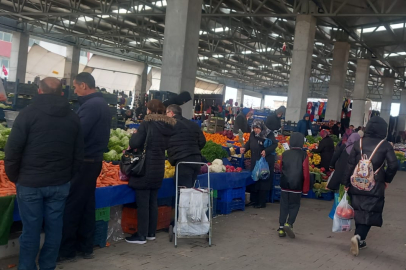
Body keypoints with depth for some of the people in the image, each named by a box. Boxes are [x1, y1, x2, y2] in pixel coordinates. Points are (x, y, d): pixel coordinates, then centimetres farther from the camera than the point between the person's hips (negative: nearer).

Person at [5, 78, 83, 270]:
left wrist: (14, 177, 5)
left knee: (30, 229, 6)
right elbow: (78, 154, 6)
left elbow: (13, 150, -8)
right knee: (54, 227, 11)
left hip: (30, 183, -3)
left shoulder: (29, 113, -7)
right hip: (60, 183, 3)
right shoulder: (73, 117, 5)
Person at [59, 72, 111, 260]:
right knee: (86, 204, 14)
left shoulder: (90, 105, -17)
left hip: (84, 160, -10)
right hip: (94, 159, 10)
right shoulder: (101, 103, 14)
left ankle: (66, 250, 9)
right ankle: (85, 247, 22)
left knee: (72, 205, 0)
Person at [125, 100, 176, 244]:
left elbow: (134, 143, -14)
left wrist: (134, 136, 5)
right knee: (153, 202, 15)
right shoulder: (169, 125, 5)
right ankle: (151, 233, 23)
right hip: (159, 168, 7)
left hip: (145, 167, -6)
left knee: (142, 203, 1)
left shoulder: (147, 123, -12)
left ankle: (141, 235, 7)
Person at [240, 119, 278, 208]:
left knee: (264, 181, -2)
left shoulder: (269, 134, -11)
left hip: (266, 161, -6)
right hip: (255, 161, 6)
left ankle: (262, 202, 5)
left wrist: (266, 151, -24)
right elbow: (249, 143, 17)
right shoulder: (252, 134, 5)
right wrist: (244, 148, -2)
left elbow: (275, 144, -11)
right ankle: (254, 200, 23)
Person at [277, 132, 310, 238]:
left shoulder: (285, 154, 2)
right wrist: (306, 188, -3)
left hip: (284, 185, 3)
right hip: (296, 186, -3)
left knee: (284, 206, 11)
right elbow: (306, 173, -10)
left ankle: (281, 228, 12)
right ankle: (289, 224, -6)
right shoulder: (303, 155, -9)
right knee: (294, 205, 11)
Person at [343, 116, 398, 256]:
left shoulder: (359, 143, 1)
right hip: (375, 187, -3)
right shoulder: (386, 145, -4)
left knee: (359, 211, 15)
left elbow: (350, 164, 0)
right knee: (370, 213, 3)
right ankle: (358, 236, -18)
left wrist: (346, 183, 5)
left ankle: (360, 241, 25)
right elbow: (393, 165, -12)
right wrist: (387, 180, 4)